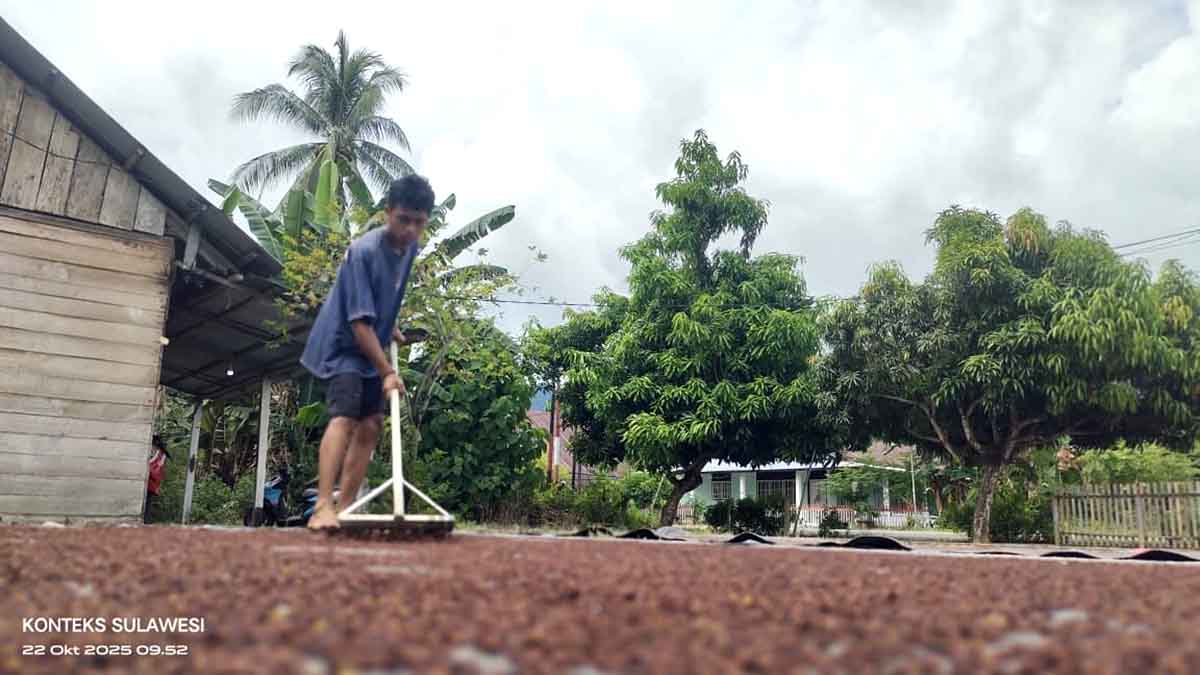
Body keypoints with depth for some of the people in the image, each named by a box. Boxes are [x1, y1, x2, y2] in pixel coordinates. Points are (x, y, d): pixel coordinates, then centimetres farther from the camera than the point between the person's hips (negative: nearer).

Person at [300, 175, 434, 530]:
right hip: (342, 345, -8)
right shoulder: (363, 251, -25)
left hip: (370, 349, 8)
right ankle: (323, 507, -29)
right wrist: (387, 372, -30)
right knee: (343, 418, -23)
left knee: (371, 425, 5)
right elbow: (360, 321, -29)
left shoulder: (411, 247, 0)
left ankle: (344, 507, 10)